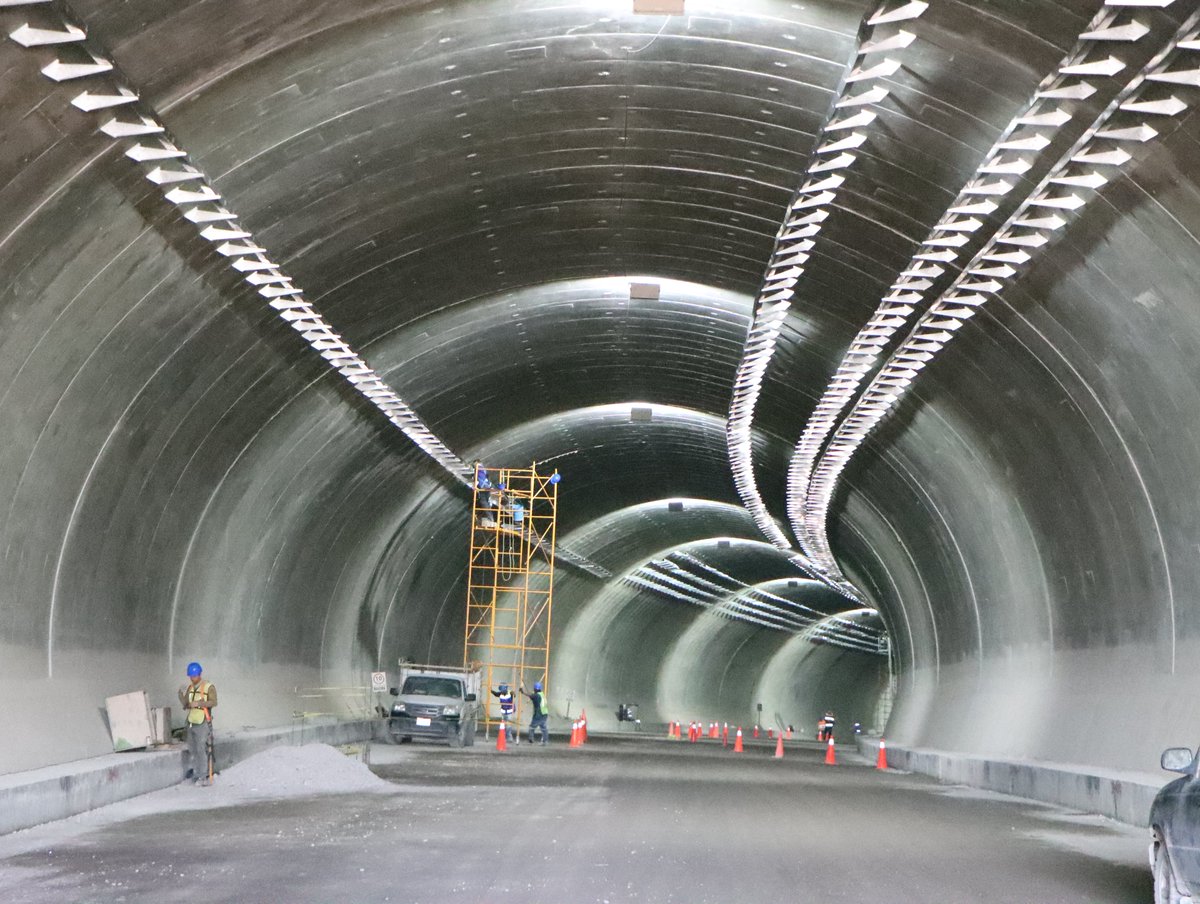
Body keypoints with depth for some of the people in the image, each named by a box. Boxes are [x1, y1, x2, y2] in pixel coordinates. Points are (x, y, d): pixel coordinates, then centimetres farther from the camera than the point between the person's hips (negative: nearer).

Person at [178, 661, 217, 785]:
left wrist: (199, 703, -27)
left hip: (203, 723, -6)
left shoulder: (209, 687, -7)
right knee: (193, 749, 10)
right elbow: (185, 703, 10)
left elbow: (213, 702, -17)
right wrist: (181, 693, -8)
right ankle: (197, 774, 21)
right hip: (191, 722, 6)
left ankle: (205, 777, -7)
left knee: (202, 749, -10)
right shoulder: (190, 687, 12)